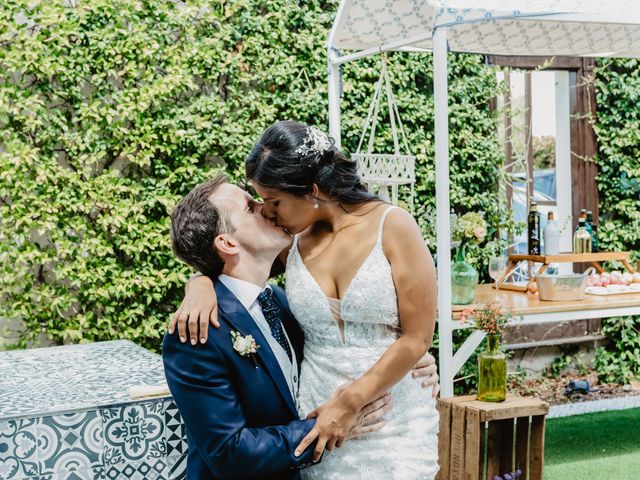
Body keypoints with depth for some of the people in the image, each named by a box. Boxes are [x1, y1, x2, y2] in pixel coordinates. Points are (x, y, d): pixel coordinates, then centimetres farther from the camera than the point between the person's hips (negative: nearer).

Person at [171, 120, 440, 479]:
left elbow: (417, 338, -11)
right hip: (318, 425, 3)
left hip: (394, 429, -3)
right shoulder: (290, 238, 0)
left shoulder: (392, 226, -10)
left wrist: (349, 403, -13)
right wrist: (202, 285, -10)